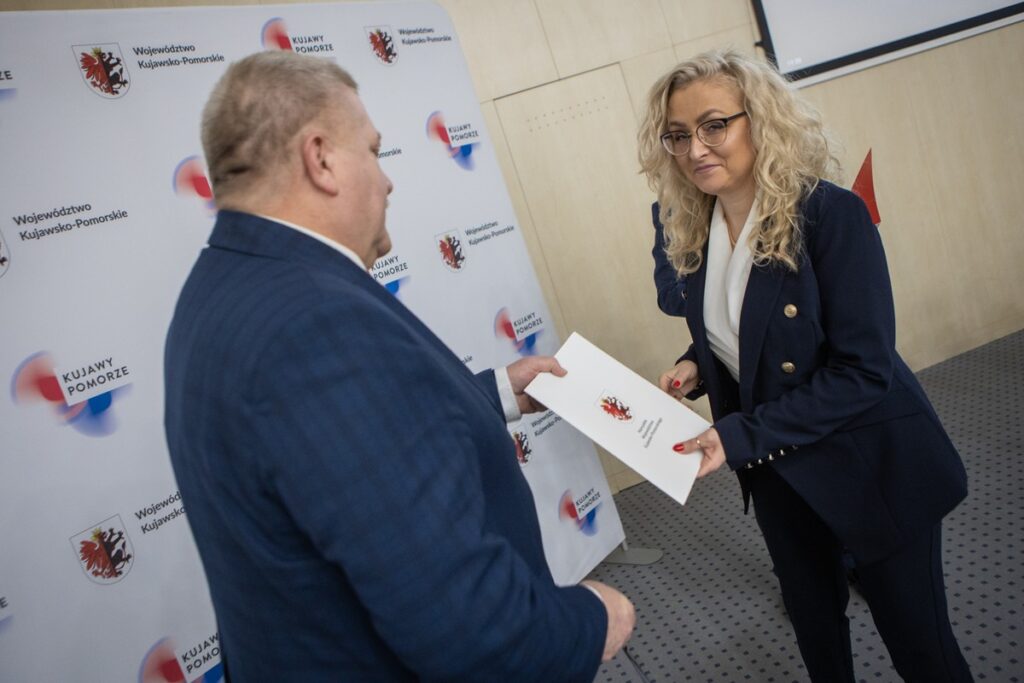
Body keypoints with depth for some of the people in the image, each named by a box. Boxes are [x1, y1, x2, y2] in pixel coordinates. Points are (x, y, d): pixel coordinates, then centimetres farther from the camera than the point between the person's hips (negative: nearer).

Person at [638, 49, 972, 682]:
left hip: (872, 464, -5)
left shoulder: (831, 214, -22)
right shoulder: (692, 231, -4)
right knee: (813, 619, 23)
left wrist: (741, 436, -27)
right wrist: (695, 366, -10)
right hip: (778, 470, 5)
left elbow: (862, 369, -24)